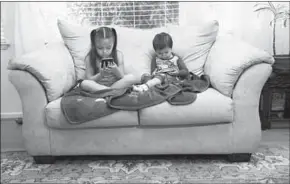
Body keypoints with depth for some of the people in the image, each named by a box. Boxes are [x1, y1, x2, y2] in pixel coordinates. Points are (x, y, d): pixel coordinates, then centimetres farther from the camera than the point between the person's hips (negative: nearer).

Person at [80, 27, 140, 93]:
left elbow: (122, 78, -2)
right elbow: (88, 79, -6)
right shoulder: (90, 58, -7)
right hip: (98, 86, -1)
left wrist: (116, 71, -25)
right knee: (84, 83, -31)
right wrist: (100, 75, -24)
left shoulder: (118, 55, -4)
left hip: (116, 84, 1)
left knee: (132, 77, -24)